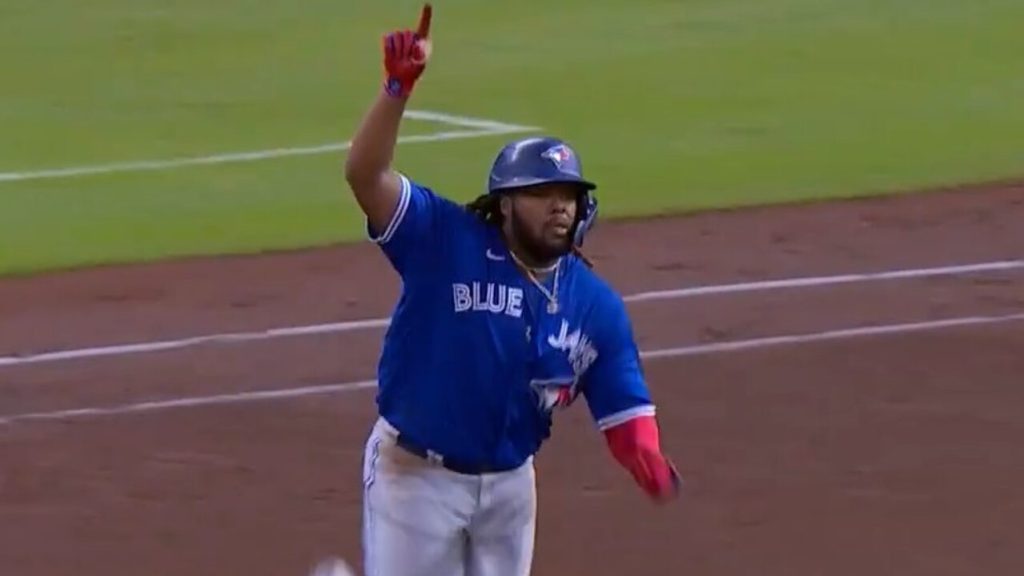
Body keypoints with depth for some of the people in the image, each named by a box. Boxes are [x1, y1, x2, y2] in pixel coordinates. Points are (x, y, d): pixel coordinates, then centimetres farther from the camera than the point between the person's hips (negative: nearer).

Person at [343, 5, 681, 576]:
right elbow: (365, 175, -27)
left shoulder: (596, 305, -3)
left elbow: (624, 407, -3)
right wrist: (399, 86, -41)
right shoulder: (446, 243, -15)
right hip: (417, 472, -5)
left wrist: (650, 462, -26)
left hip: (510, 481, 5)